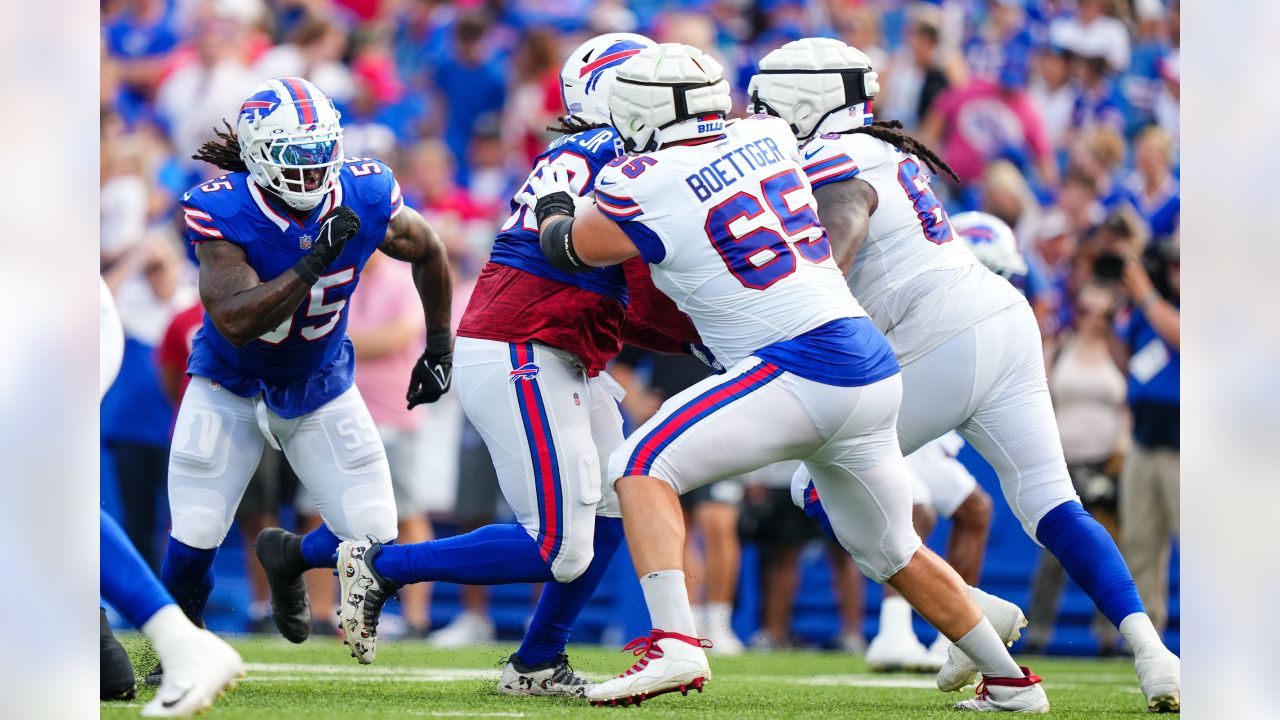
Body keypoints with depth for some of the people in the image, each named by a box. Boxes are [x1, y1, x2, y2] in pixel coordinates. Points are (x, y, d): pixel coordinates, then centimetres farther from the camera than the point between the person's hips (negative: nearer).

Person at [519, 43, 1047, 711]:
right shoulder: (768, 138, 12)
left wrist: (552, 199, 33)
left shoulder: (647, 188, -7)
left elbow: (565, 246, 13)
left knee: (642, 466, -7)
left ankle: (674, 642, -23)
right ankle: (1010, 681, 30)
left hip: (798, 372, -8)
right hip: (872, 370, 8)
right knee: (893, 552, 24)